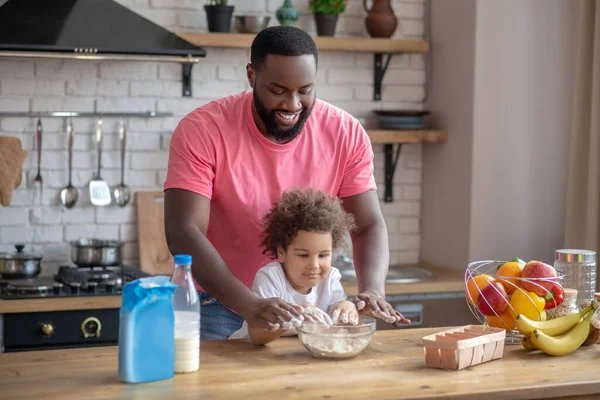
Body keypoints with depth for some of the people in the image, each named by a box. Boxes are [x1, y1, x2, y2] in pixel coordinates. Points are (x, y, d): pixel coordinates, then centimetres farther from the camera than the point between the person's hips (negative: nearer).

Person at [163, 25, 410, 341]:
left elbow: (369, 226, -7)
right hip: (220, 307, -2)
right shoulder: (201, 131, -18)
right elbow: (183, 232, -24)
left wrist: (372, 291, -28)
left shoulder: (346, 134, -10)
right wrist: (249, 305, -37)